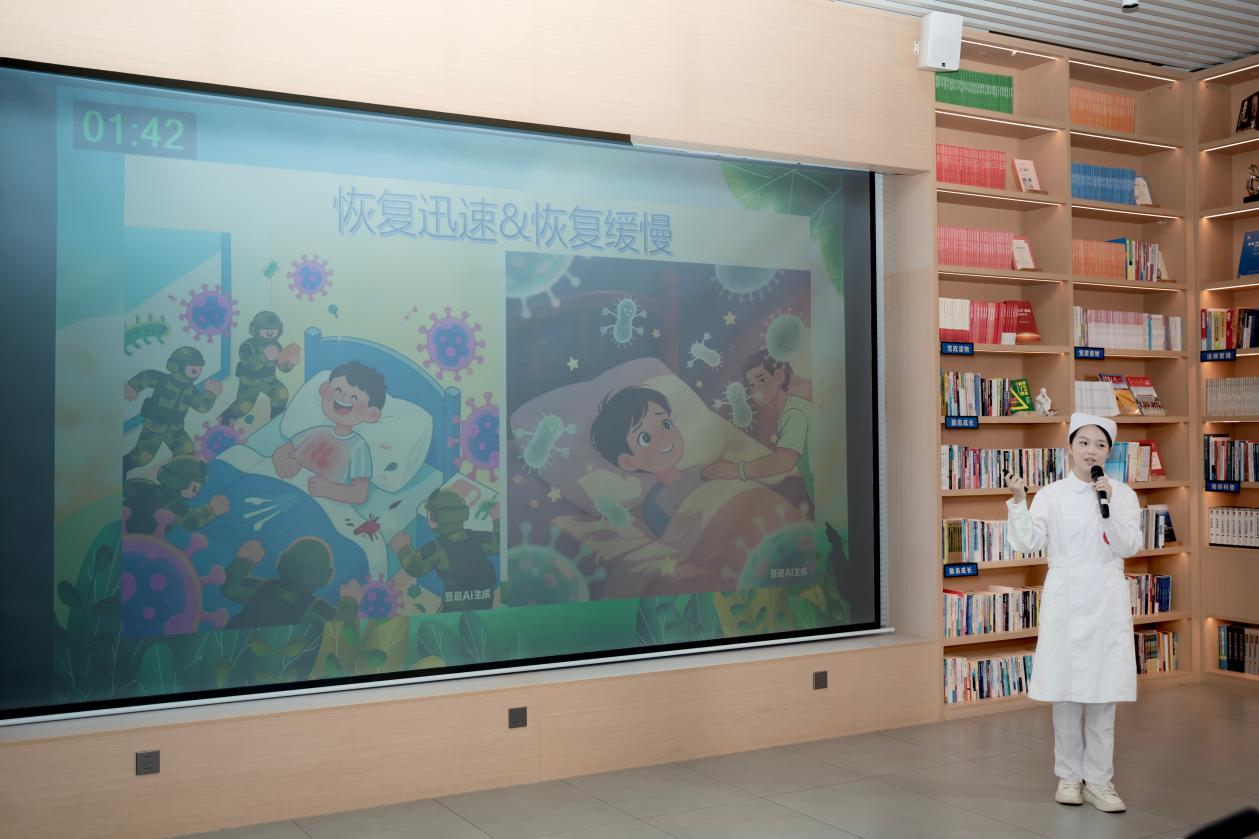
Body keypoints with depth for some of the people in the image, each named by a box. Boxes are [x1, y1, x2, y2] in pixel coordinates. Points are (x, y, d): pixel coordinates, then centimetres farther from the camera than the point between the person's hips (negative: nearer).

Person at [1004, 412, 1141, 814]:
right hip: (1064, 600, 0)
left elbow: (1128, 547, -8)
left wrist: (1109, 501, -18)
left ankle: (1098, 779, 13)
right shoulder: (1051, 495, 0)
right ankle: (1069, 775, 18)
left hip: (1107, 602, 0)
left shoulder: (1123, 494, 2)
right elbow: (1026, 543, -8)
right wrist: (1018, 501, -20)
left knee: (1103, 694, 3)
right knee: (1065, 693, 5)